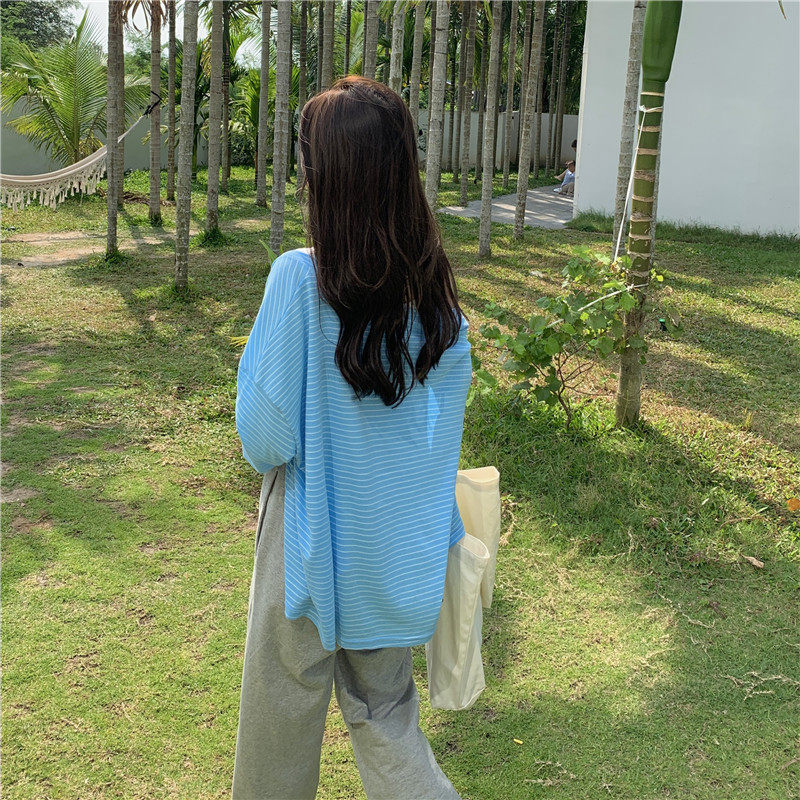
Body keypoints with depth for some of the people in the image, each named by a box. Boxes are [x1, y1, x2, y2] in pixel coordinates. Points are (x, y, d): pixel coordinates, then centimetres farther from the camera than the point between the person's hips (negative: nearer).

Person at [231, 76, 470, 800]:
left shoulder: (299, 280, -21)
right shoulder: (436, 290, -6)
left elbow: (266, 437, -18)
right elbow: (445, 430, 3)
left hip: (318, 545, -4)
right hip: (402, 551, 4)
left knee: (286, 703, 18)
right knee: (385, 711, 21)